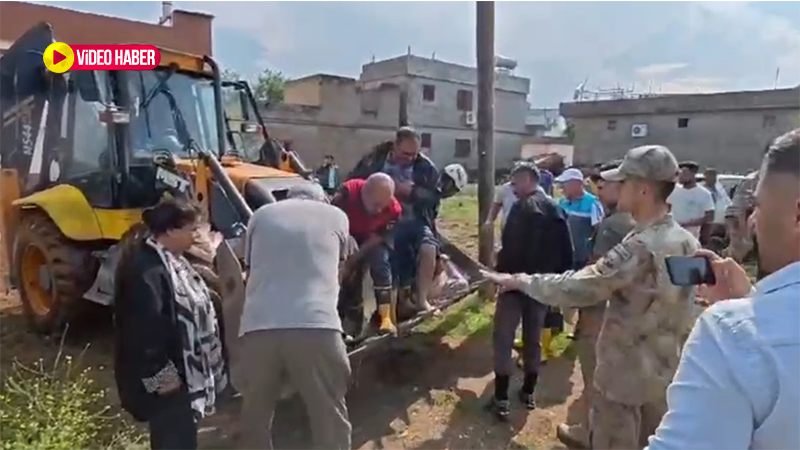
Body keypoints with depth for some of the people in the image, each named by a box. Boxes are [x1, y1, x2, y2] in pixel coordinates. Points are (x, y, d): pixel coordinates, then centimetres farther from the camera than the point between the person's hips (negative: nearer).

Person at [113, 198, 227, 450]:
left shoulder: (170, 260, 10)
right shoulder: (146, 269, -23)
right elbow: (143, 327, -27)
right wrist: (161, 375, -22)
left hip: (182, 370, 10)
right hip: (167, 377, -10)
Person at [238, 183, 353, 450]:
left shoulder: (261, 215, 20)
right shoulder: (336, 216, 18)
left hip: (258, 326, 3)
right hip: (316, 325, -2)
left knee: (255, 417, 20)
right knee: (331, 418, 11)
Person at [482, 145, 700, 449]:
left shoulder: (640, 248, -28)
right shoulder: (687, 243, 0)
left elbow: (576, 288, -28)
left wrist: (519, 280, -17)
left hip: (626, 374, -8)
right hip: (666, 372, 8)